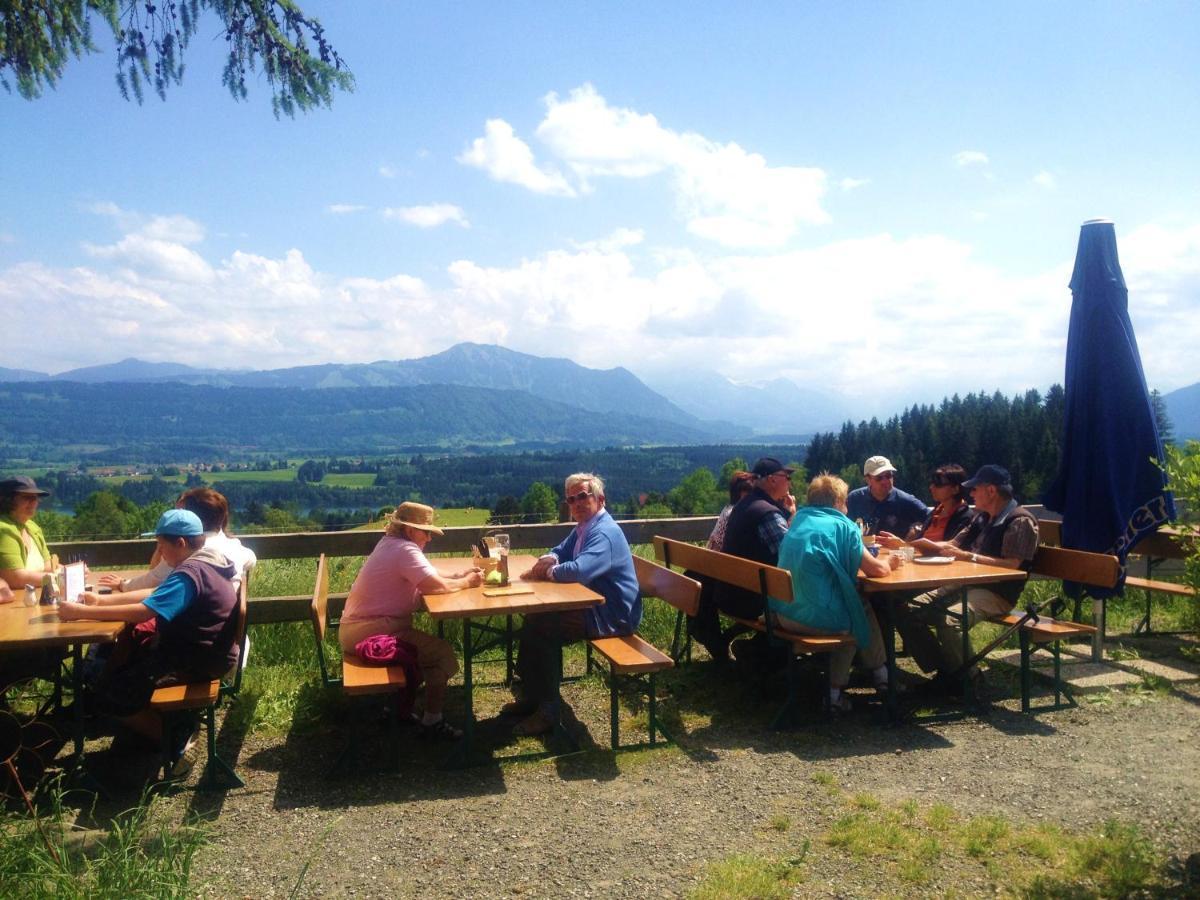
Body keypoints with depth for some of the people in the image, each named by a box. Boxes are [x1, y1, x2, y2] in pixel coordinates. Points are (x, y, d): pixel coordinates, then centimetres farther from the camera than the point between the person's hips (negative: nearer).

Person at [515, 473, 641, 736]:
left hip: (612, 616, -10)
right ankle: (531, 695, 14)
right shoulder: (583, 527, 11)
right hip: (594, 606, 10)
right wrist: (549, 560, -3)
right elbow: (559, 552, 23)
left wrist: (547, 572, -17)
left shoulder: (605, 532, -22)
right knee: (533, 620, 4)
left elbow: (579, 570, -36)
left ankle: (547, 710, -5)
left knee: (540, 628, -16)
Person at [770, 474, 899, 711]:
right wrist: (889, 563, 16)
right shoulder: (841, 526, -5)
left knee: (852, 604, 28)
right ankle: (880, 673, 38)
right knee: (864, 609, 22)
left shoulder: (798, 520, 13)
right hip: (817, 618, -6)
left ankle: (836, 690, 27)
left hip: (782, 614, 6)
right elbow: (876, 570, -6)